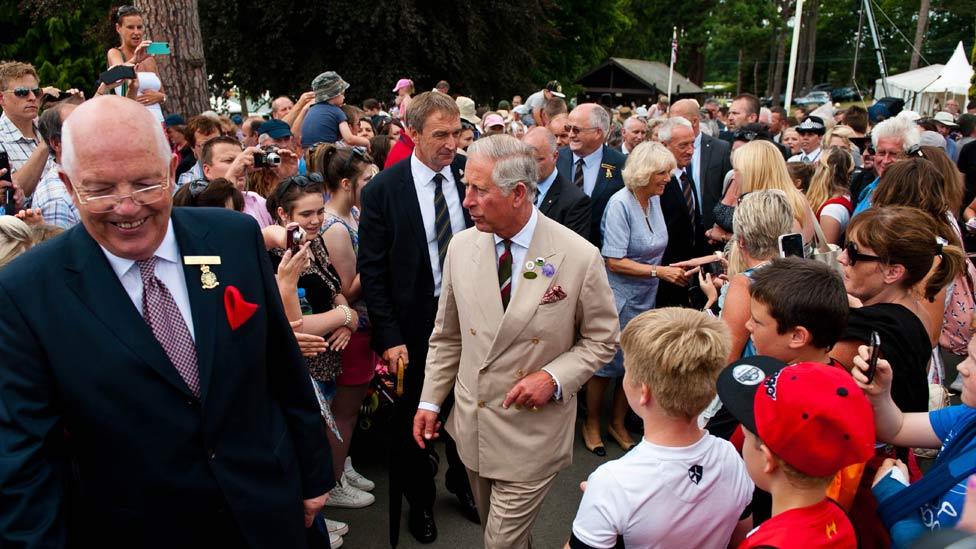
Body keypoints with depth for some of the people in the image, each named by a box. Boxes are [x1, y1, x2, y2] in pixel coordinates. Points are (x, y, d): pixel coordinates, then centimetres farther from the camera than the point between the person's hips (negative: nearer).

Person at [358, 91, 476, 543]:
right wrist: (389, 337, -13)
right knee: (413, 416, 16)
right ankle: (419, 499, 41)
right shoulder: (383, 190, -13)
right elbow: (372, 271, -11)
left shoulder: (470, 173, -5)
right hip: (414, 323, -2)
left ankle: (462, 481, 47)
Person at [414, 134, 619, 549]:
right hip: (471, 424, 4)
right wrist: (430, 400, 6)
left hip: (533, 433, -4)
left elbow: (602, 338, -4)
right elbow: (447, 335, 6)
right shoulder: (461, 247, -4)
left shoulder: (579, 257, -16)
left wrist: (554, 378, -18)